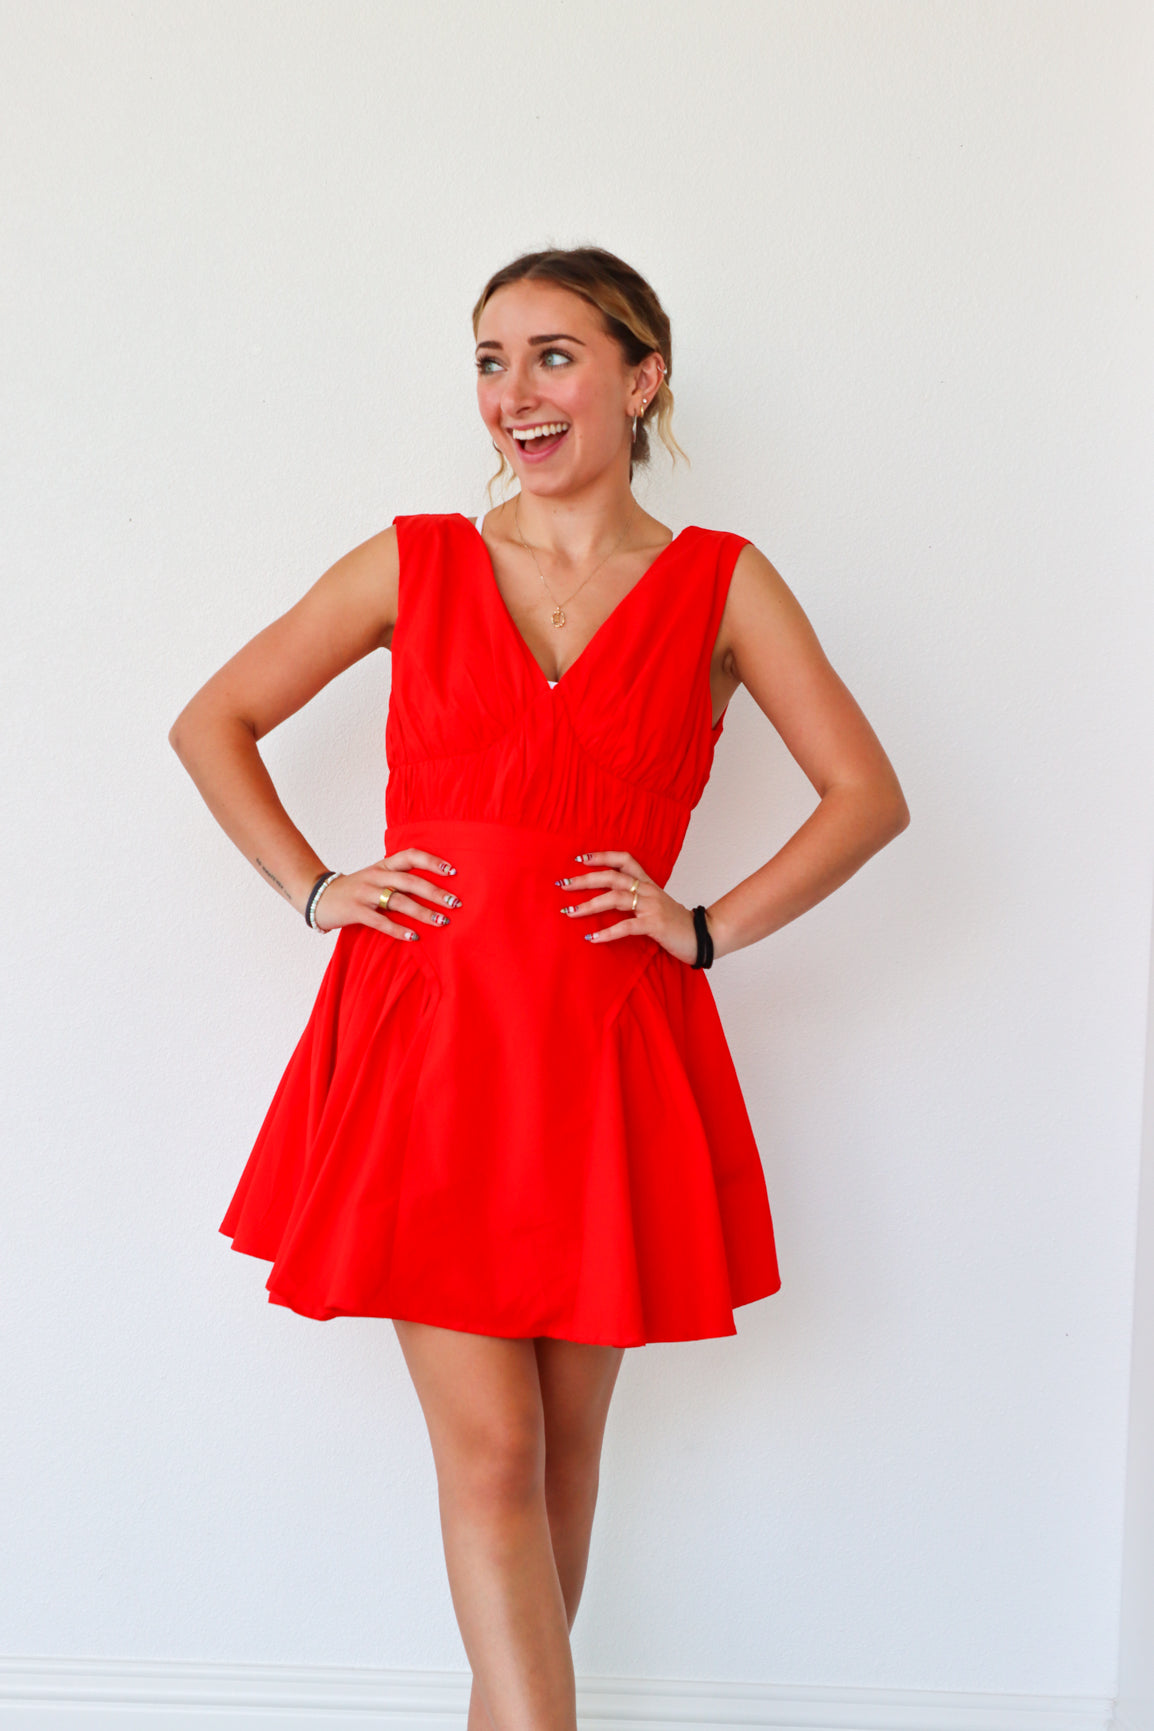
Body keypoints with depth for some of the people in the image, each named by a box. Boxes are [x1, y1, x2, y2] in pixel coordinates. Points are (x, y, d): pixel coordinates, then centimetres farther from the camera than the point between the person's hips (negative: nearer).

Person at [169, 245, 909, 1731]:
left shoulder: (723, 586, 5)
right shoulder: (412, 564, 7)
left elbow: (868, 795, 7)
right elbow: (210, 724, 13)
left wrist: (709, 927, -3)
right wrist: (315, 889, 3)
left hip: (606, 1053, 1)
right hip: (422, 1037, 0)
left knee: (564, 1442, 11)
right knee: (486, 1450, -5)